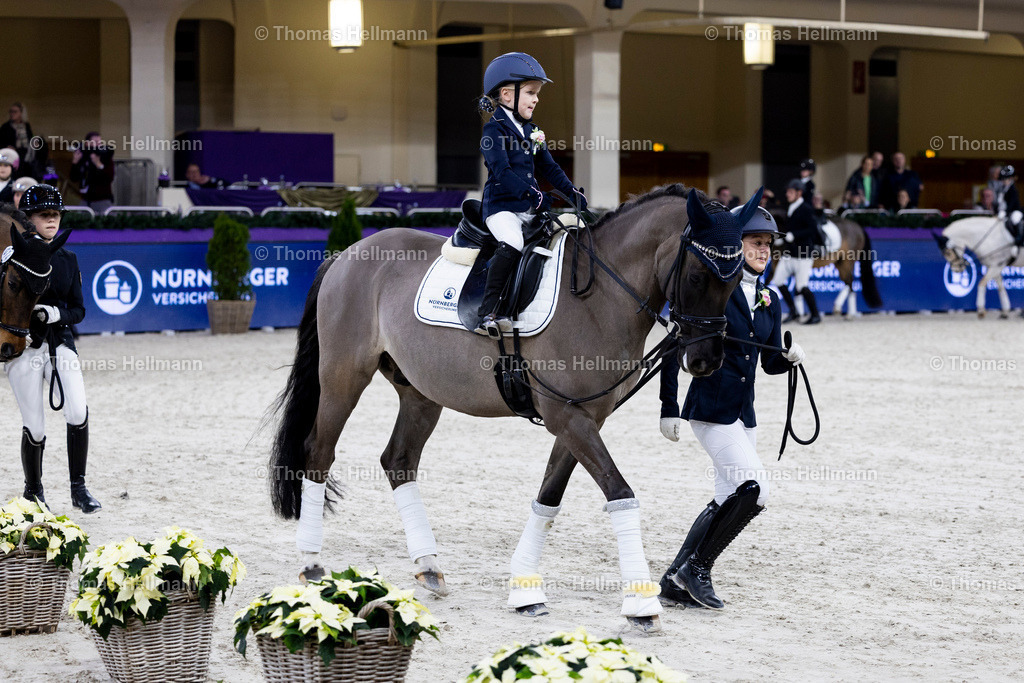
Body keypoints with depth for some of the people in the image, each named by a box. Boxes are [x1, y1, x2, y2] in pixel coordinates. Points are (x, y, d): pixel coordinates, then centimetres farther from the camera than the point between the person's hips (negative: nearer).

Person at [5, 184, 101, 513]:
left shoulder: (68, 259, 10)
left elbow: (79, 310, 9)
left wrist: (56, 313, -10)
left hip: (61, 343, 3)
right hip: (24, 346, -3)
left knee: (78, 414, -17)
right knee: (34, 427, -3)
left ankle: (78, 488, -7)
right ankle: (33, 492, 17)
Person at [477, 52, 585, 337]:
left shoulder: (531, 131, 19)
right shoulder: (495, 130, -6)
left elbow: (548, 167, 22)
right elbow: (501, 172, -18)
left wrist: (573, 192, 6)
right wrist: (533, 195, -28)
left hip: (530, 209, 8)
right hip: (501, 206, -8)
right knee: (512, 244, -33)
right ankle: (490, 312, -33)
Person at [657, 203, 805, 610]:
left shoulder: (769, 301, 11)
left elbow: (770, 363, 16)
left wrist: (790, 357, -8)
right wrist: (669, 407, -12)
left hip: (743, 411, 8)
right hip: (709, 405, -8)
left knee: (729, 500, 9)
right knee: (753, 489, -17)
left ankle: (676, 582, 17)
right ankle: (696, 568, -5)